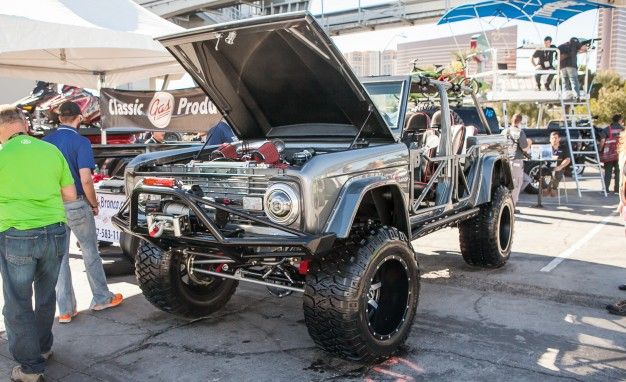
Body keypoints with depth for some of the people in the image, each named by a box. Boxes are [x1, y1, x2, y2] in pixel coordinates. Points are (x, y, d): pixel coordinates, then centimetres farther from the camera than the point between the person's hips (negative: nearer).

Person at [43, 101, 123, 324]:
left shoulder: (45, 142, 4)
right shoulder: (80, 142, -11)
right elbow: (85, 179, -20)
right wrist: (94, 204, -5)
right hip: (76, 205, -4)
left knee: (59, 257, 11)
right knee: (90, 252, 12)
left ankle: (65, 309, 17)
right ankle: (101, 298, 23)